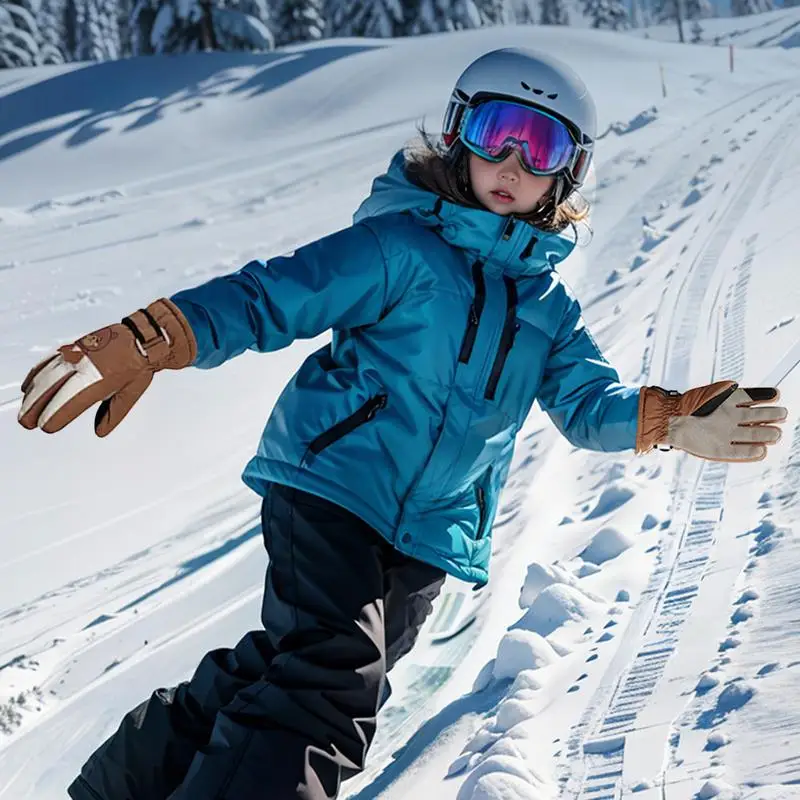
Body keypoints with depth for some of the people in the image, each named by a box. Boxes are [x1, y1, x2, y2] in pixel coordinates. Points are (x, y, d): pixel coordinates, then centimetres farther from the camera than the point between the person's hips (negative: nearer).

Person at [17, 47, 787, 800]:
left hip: (429, 538, 6)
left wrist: (671, 421, -17)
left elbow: (589, 402, 5)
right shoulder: (400, 247, -4)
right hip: (331, 486, -6)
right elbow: (267, 299, -8)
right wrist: (144, 344, -23)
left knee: (286, 672, 10)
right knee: (330, 687, -22)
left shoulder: (549, 305, 14)